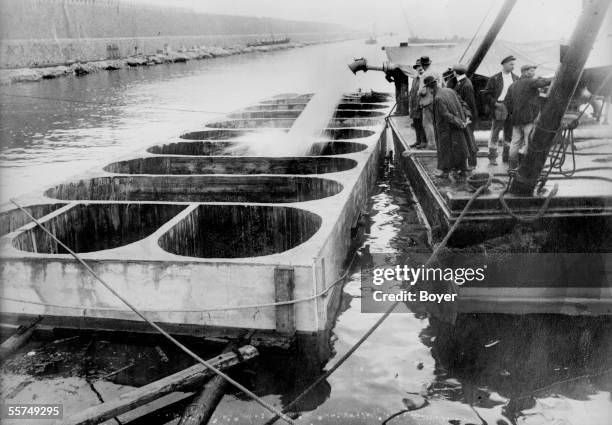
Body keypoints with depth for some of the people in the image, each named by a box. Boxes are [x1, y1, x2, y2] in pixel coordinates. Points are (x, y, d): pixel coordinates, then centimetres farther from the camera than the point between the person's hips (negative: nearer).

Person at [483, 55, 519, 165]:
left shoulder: (516, 78, 11)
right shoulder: (494, 79, -2)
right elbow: (487, 94, -2)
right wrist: (495, 103, -12)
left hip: (512, 109, 4)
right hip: (499, 108, -4)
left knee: (509, 133, 9)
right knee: (495, 133, -2)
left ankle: (507, 156, 19)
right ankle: (492, 157, 3)